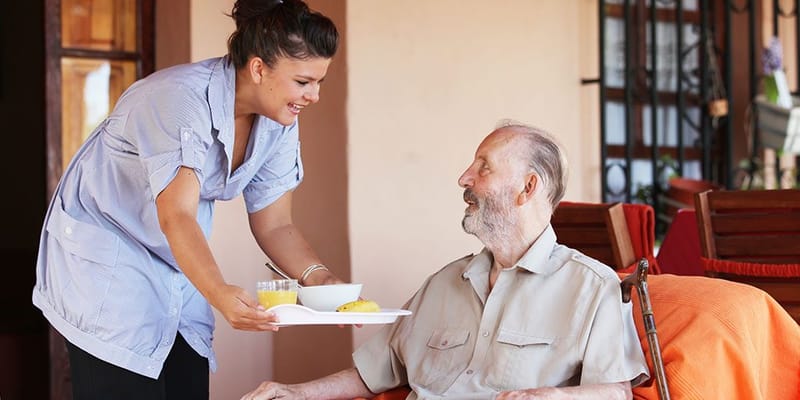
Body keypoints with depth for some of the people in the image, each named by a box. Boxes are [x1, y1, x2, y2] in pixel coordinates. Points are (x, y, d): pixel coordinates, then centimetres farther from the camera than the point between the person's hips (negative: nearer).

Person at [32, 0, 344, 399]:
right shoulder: (181, 99, -28)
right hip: (105, 257, -7)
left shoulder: (278, 123, -6)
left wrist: (319, 276, -21)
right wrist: (219, 293, -52)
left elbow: (273, 225, -2)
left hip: (180, 269, 7)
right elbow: (176, 217, -36)